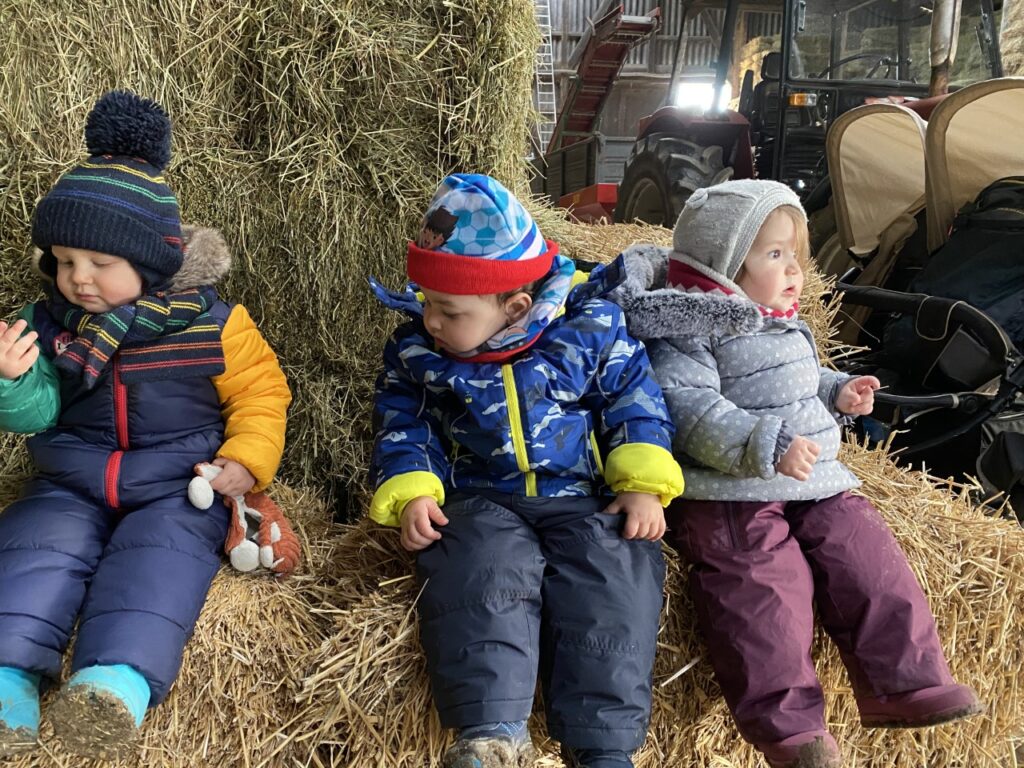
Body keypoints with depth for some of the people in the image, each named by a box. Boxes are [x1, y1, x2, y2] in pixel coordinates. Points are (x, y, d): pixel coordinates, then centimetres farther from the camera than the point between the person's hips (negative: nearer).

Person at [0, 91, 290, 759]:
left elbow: (261, 393, 0)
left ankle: (120, 677, -44)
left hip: (178, 485, -4)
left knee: (159, 554, -29)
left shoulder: (210, 324, -7)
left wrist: (246, 458, -15)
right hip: (72, 483, 4)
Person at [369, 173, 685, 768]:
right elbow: (405, 427, 7)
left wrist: (644, 484, -8)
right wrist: (410, 492, -10)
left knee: (610, 584, -23)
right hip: (481, 503, 1)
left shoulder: (591, 326, -4)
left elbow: (634, 401, 1)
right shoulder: (415, 351, 4)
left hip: (588, 499, -1)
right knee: (479, 578, -28)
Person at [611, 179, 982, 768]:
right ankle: (788, 720, -10)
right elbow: (694, 410, -23)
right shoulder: (688, 333, -10)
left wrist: (838, 393, 16)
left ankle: (904, 681, 12)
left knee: (871, 562, 0)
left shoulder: (788, 327, 19)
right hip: (729, 493, -8)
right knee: (766, 588, -19)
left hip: (818, 485, 8)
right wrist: (768, 444, -32)